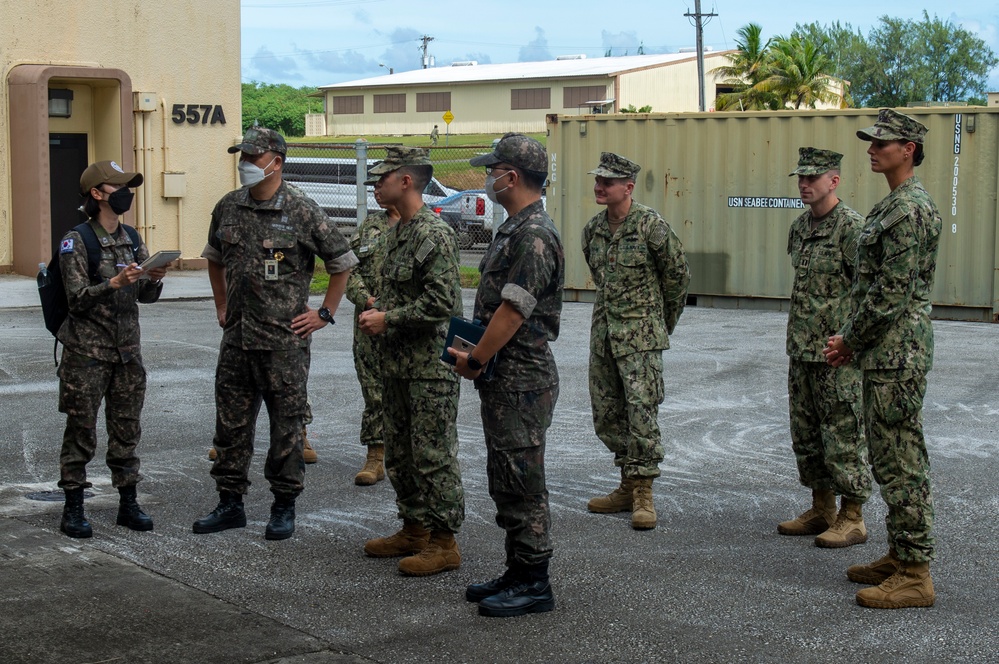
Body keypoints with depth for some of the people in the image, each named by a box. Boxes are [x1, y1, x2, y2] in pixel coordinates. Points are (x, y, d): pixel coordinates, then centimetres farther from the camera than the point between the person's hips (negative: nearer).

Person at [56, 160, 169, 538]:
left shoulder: (132, 240, 10)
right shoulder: (76, 242, -8)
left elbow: (146, 296, 10)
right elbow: (77, 300, -13)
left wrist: (154, 280, -11)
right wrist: (114, 284, -26)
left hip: (127, 350, 6)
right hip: (87, 352, -5)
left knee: (126, 430, 9)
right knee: (81, 432, 0)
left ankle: (128, 506, 18)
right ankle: (73, 511, 8)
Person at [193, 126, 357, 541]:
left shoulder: (302, 211, -8)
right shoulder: (228, 208, 7)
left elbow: (342, 263, 0)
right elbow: (214, 259, 25)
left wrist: (325, 313, -1)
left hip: (285, 339, -5)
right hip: (236, 338, 5)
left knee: (287, 425, 3)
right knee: (231, 421, 10)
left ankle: (284, 507, 14)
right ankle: (230, 503, 21)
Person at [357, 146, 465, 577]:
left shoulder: (436, 235, -17)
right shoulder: (396, 232, 14)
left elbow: (441, 303, -23)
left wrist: (387, 320, -17)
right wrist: (374, 316, 6)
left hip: (431, 366, -10)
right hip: (397, 362, 10)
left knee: (433, 455, -4)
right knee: (399, 453, 16)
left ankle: (444, 543, 4)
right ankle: (414, 529, 27)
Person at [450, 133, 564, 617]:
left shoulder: (535, 236, -18)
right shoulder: (514, 229, 15)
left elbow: (512, 312, -21)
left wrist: (474, 360, -12)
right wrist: (476, 356, 12)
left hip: (522, 379, -11)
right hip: (503, 377, 11)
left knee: (523, 483, -3)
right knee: (505, 481, 16)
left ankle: (534, 584, 5)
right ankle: (517, 573, 25)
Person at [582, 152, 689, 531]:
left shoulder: (651, 226, -11)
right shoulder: (593, 229, 8)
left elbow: (677, 275, -1)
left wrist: (664, 323, 9)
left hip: (641, 335, -7)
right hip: (603, 332, 7)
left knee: (641, 411, -10)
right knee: (606, 413, 9)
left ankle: (643, 495, -3)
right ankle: (628, 487, 21)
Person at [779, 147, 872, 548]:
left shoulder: (851, 228, -13)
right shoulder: (800, 227, 12)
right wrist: (796, 337, 18)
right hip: (802, 350, 9)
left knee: (844, 436, -3)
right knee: (806, 435, 14)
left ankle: (852, 519, 5)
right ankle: (822, 510, 25)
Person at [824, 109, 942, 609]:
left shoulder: (911, 210, -17)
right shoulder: (894, 206, 17)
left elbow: (891, 292, -21)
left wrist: (850, 340, -10)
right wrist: (852, 341, 15)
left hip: (897, 356, -11)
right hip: (885, 354, 11)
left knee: (901, 463, -7)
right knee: (891, 459, 16)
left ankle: (914, 576, -3)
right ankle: (899, 556, 25)